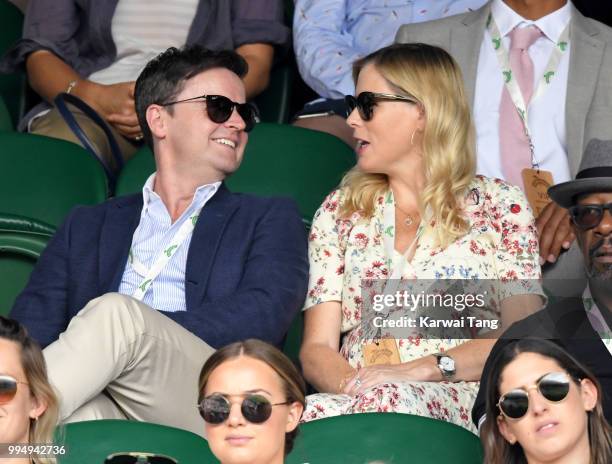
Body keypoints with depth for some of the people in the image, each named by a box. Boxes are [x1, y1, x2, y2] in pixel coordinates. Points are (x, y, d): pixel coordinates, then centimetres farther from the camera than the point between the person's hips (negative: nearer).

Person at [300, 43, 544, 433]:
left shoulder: (499, 205, 12)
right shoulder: (341, 211, 20)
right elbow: (317, 348, 10)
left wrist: (422, 369, -15)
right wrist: (351, 383, -14)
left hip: (455, 400, -2)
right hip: (354, 398, 2)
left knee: (391, 401, -40)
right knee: (312, 416, -38)